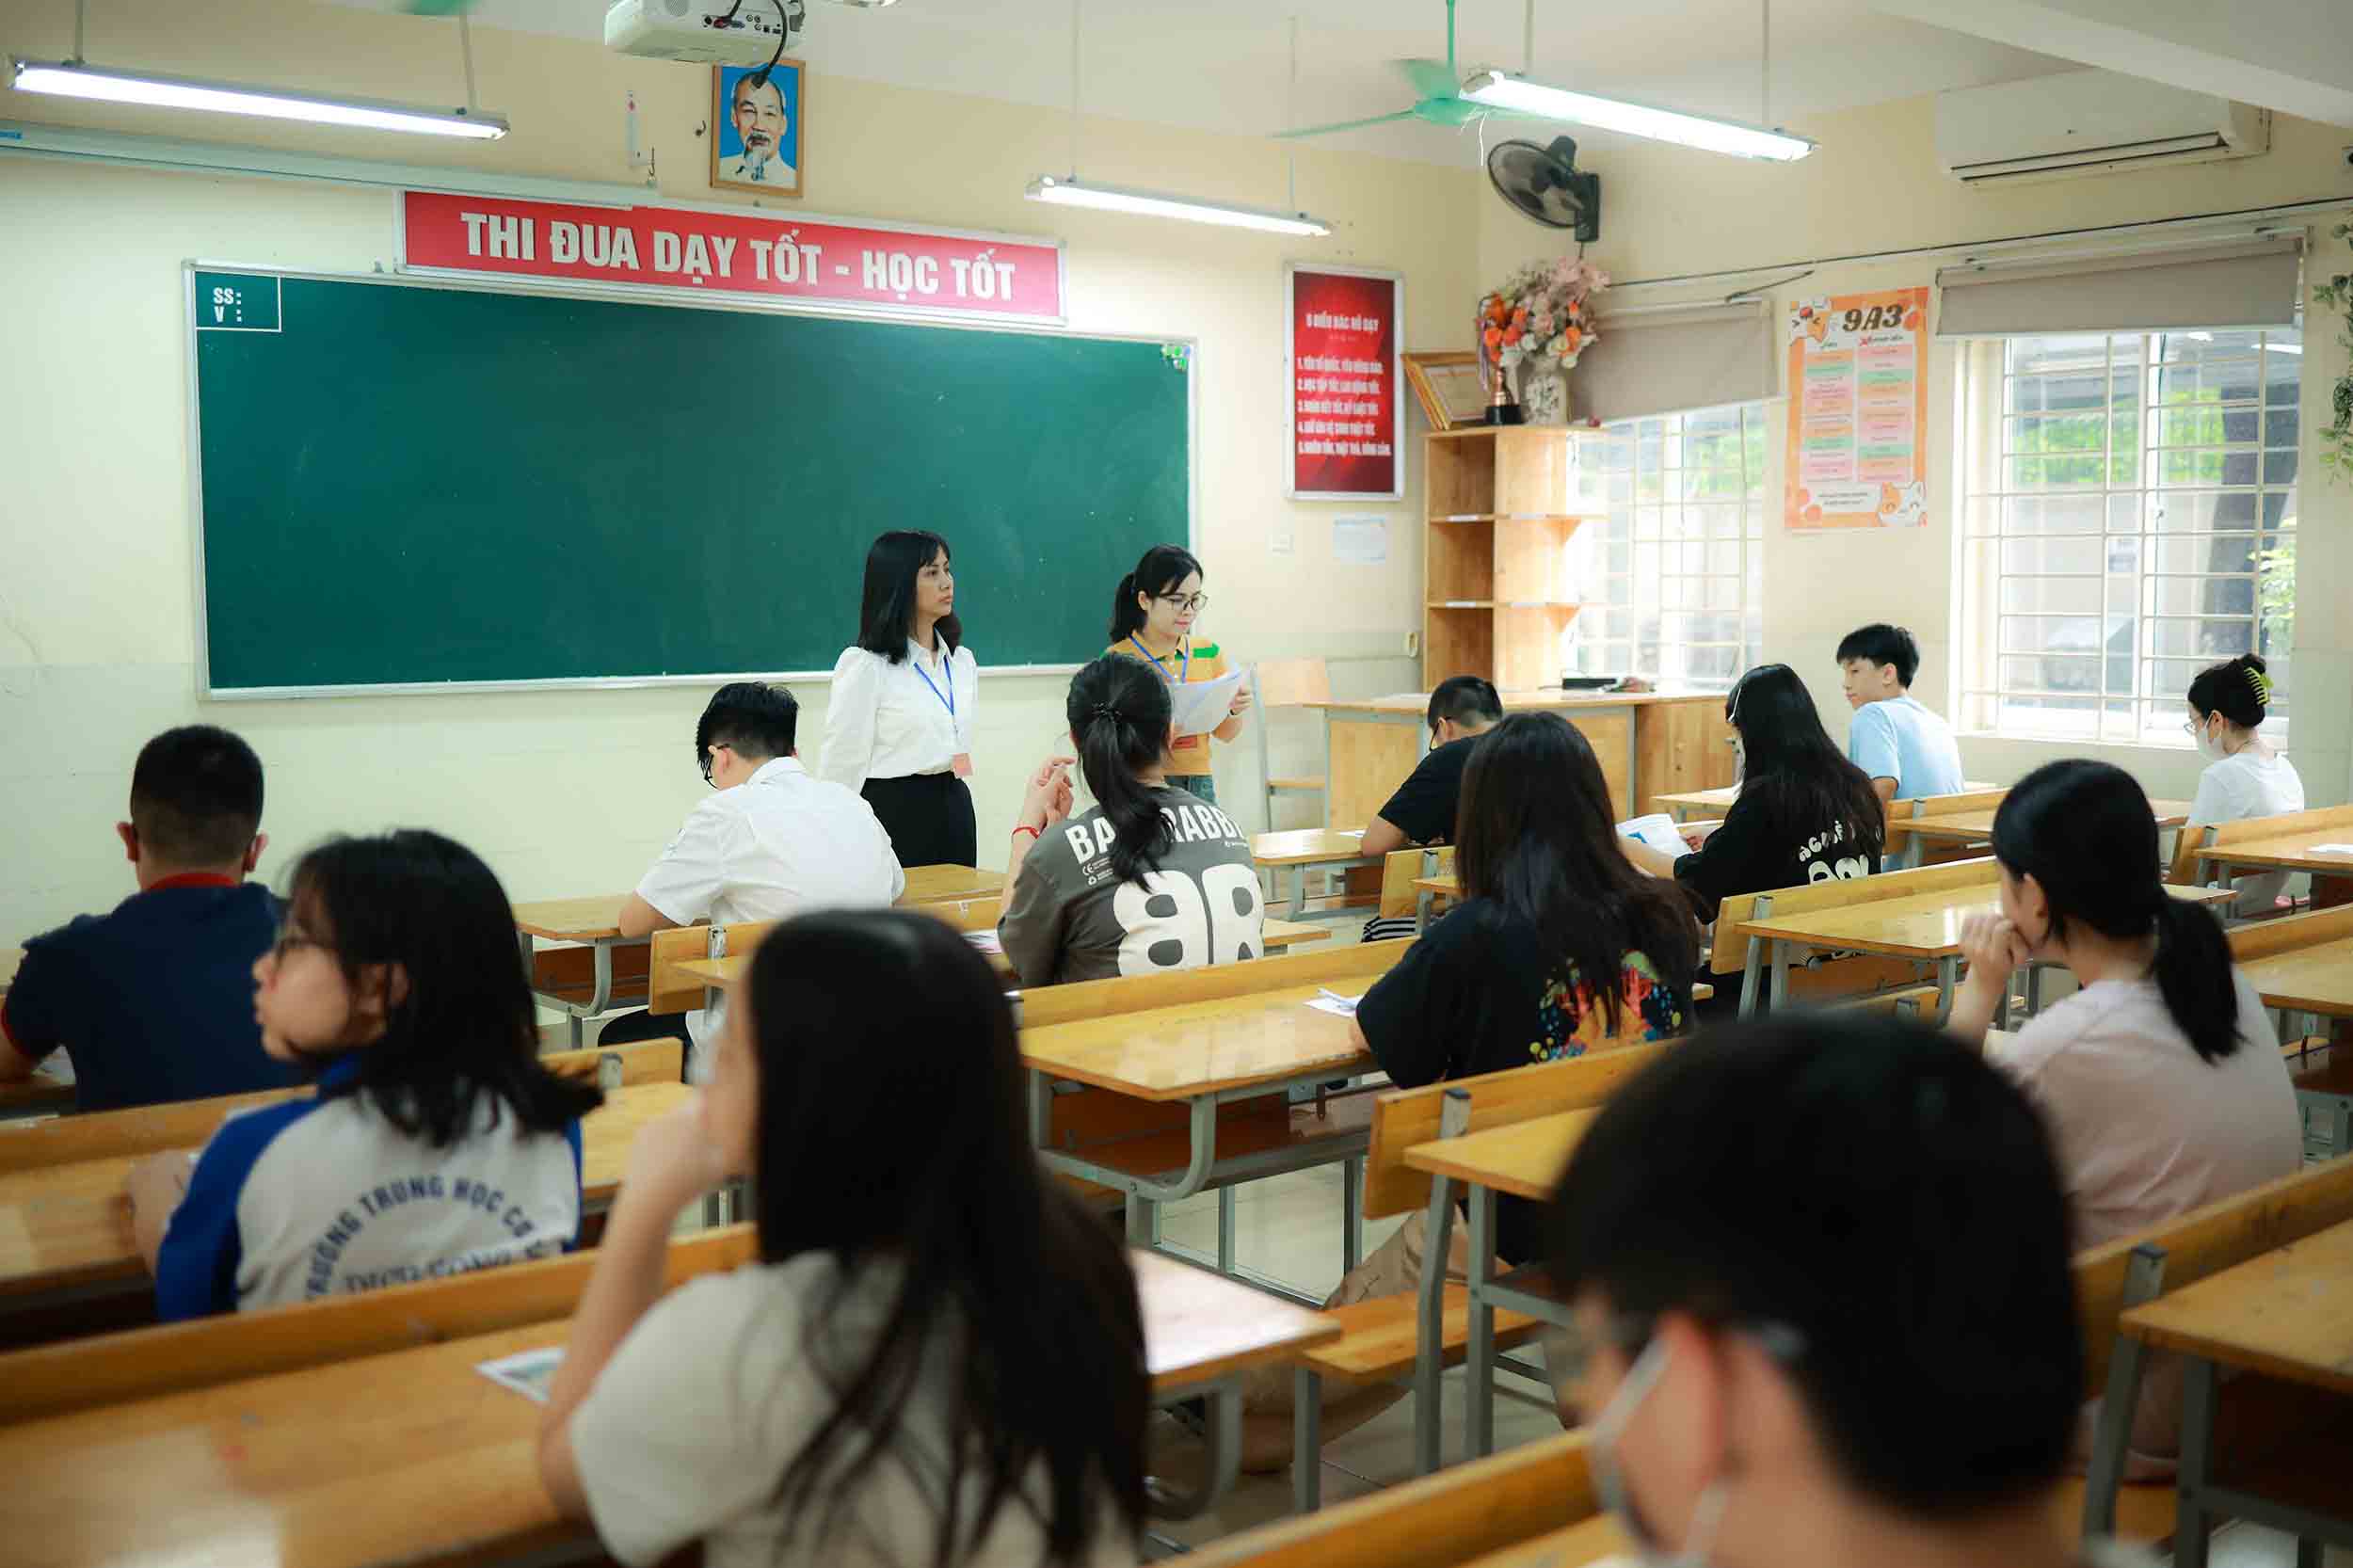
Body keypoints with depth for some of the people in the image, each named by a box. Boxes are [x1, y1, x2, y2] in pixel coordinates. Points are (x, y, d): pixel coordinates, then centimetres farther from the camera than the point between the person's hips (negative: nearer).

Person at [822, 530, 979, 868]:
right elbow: (842, 767, -10)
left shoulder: (962, 661, 11)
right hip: (894, 814, -6)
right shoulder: (863, 664, -9)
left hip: (955, 813, 6)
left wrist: (960, 810, 16)